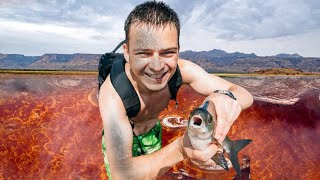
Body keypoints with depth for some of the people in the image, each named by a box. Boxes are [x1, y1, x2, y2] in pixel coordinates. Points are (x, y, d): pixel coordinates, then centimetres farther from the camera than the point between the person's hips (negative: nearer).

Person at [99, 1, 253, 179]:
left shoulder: (182, 70, -29)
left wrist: (225, 97, -50)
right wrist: (181, 149, -63)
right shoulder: (113, 92, -41)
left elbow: (245, 95, -25)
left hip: (153, 133, 4)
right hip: (121, 139, -3)